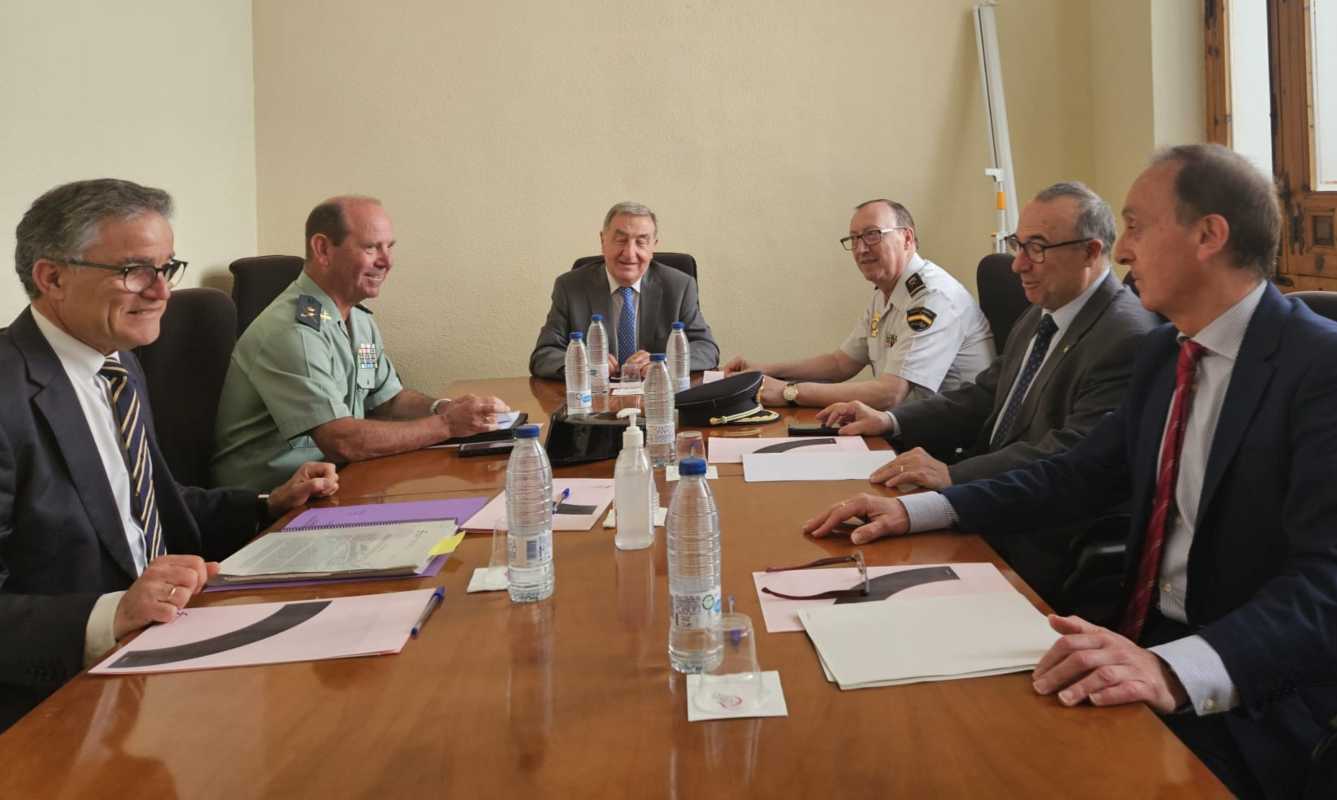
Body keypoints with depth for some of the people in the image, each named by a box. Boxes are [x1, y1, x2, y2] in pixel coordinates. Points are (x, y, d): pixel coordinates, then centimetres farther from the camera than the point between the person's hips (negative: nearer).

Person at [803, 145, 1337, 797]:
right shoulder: (1164, 351, 9)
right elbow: (1080, 475, 12)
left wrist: (1173, 671, -40)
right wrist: (915, 511, 3)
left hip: (1251, 704, -6)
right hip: (1146, 642, 7)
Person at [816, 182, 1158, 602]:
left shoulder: (1127, 338, -18)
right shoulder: (1043, 313, 12)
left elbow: (1072, 454, -27)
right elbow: (984, 396, 15)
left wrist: (953, 474, -33)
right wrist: (889, 420, 3)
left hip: (1040, 549, -8)